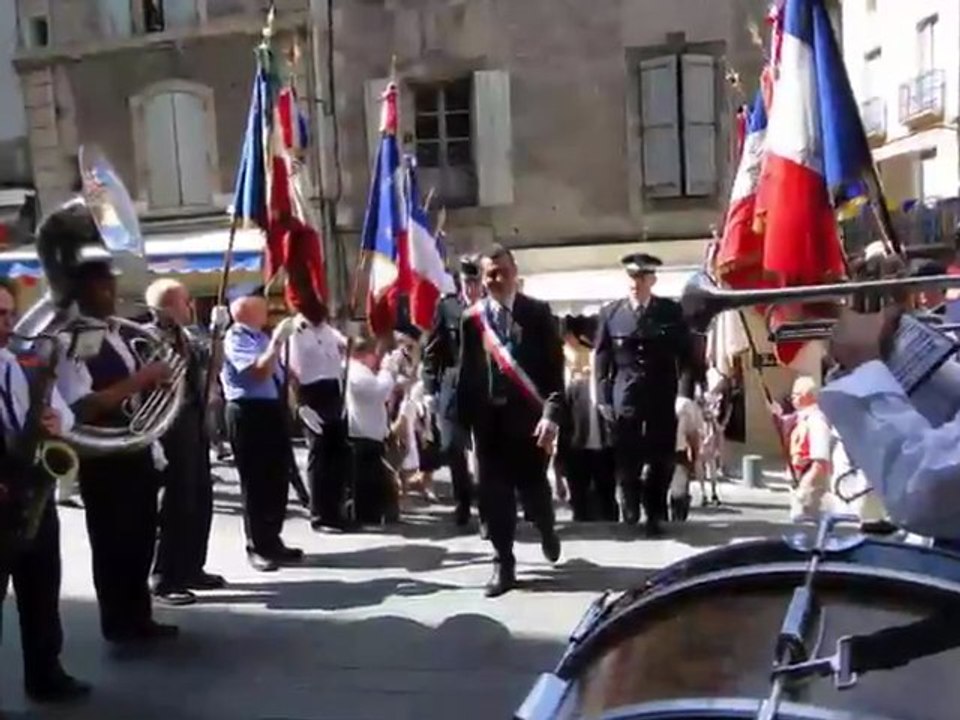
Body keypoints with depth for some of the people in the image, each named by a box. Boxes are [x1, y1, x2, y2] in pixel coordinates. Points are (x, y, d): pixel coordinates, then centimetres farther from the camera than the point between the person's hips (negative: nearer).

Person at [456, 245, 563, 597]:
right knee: (494, 492, 3)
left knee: (533, 485, 5)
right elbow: (466, 373, 6)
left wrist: (551, 413, -15)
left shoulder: (538, 312, -1)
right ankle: (503, 563, 16)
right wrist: (464, 421, 3)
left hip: (529, 414, -1)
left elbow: (555, 367, -5)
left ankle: (546, 531, 38)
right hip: (489, 417, 2)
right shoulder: (472, 319, 4)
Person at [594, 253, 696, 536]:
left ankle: (654, 516, 20)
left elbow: (686, 354, 6)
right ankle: (630, 513, 23)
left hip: (663, 398, 1)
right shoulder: (610, 313, 3)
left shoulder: (671, 311, 3)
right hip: (625, 398, 0)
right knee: (627, 461, 2)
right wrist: (603, 399, -3)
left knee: (661, 461, 5)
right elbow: (602, 359, 4)